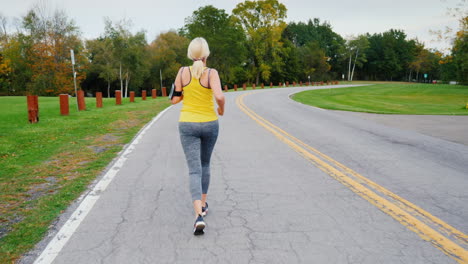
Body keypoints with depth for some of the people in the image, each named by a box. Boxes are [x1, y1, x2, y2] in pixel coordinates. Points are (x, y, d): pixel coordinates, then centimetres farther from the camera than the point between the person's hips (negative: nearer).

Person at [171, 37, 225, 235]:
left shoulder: (183, 72, -3)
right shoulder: (211, 73, -9)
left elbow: (174, 99, 3)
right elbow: (220, 96, -24)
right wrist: (221, 109, -2)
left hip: (188, 125, 0)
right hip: (209, 124, 0)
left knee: (194, 170, -4)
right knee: (205, 164, 22)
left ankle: (199, 215, -21)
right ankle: (203, 205, 32)